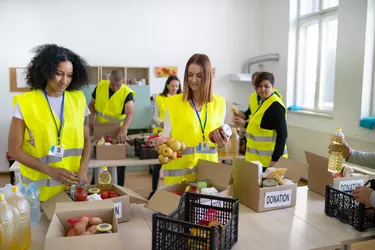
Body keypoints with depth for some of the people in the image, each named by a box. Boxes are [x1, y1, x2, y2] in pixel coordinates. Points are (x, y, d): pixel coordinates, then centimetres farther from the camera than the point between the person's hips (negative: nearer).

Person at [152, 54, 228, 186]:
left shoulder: (219, 103, 4)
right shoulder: (173, 103, -5)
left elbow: (218, 138, 11)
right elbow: (167, 136, -3)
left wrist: (221, 143, -9)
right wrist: (162, 142, -23)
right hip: (179, 169, -2)